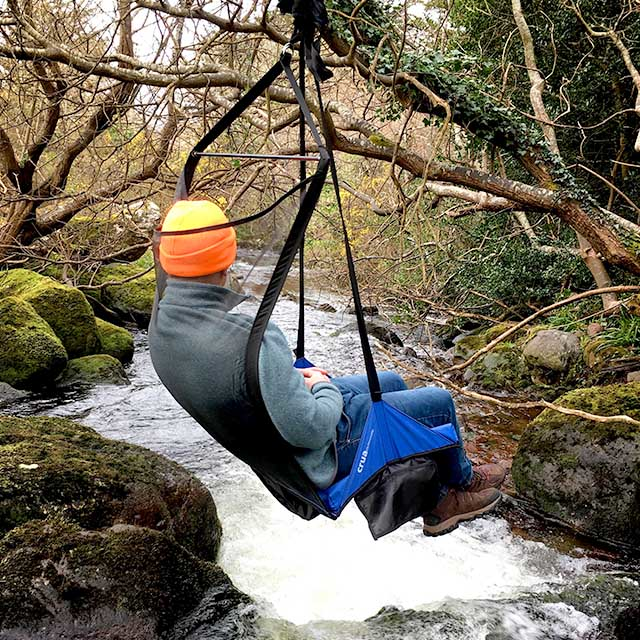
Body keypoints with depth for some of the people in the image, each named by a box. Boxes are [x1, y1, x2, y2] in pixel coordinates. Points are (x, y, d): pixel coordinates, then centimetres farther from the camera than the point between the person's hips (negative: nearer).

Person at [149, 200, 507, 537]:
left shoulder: (162, 324, -11)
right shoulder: (251, 339, -40)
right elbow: (311, 431, -34)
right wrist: (326, 387, -13)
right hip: (321, 457, -8)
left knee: (391, 382, 24)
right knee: (439, 402, 7)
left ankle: (438, 503, 38)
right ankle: (462, 479, 40)